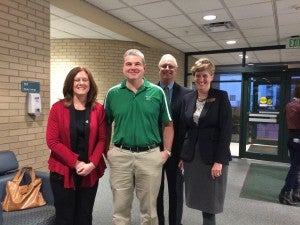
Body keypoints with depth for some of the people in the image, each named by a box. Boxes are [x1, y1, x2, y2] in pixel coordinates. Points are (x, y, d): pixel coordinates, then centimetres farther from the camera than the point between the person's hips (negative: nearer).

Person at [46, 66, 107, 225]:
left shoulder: (98, 109, 2)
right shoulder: (58, 108, -4)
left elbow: (102, 140, 0)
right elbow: (52, 141, -8)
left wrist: (92, 164, -12)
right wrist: (76, 162, -14)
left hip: (90, 172, 2)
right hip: (63, 171, -1)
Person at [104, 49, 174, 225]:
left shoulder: (157, 92, -1)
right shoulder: (113, 93, 2)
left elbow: (167, 125, 6)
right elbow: (106, 125, 10)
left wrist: (167, 151, 0)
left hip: (150, 156, 0)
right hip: (120, 156, 1)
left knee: (149, 208, 15)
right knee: (120, 207, 15)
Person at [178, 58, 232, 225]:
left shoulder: (221, 97, -6)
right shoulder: (187, 98, 6)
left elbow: (226, 130, -11)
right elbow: (183, 128, 9)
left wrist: (219, 161, -16)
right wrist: (181, 155, 7)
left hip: (213, 156, -4)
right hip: (192, 155, 4)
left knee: (210, 201, 5)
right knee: (198, 199, 12)